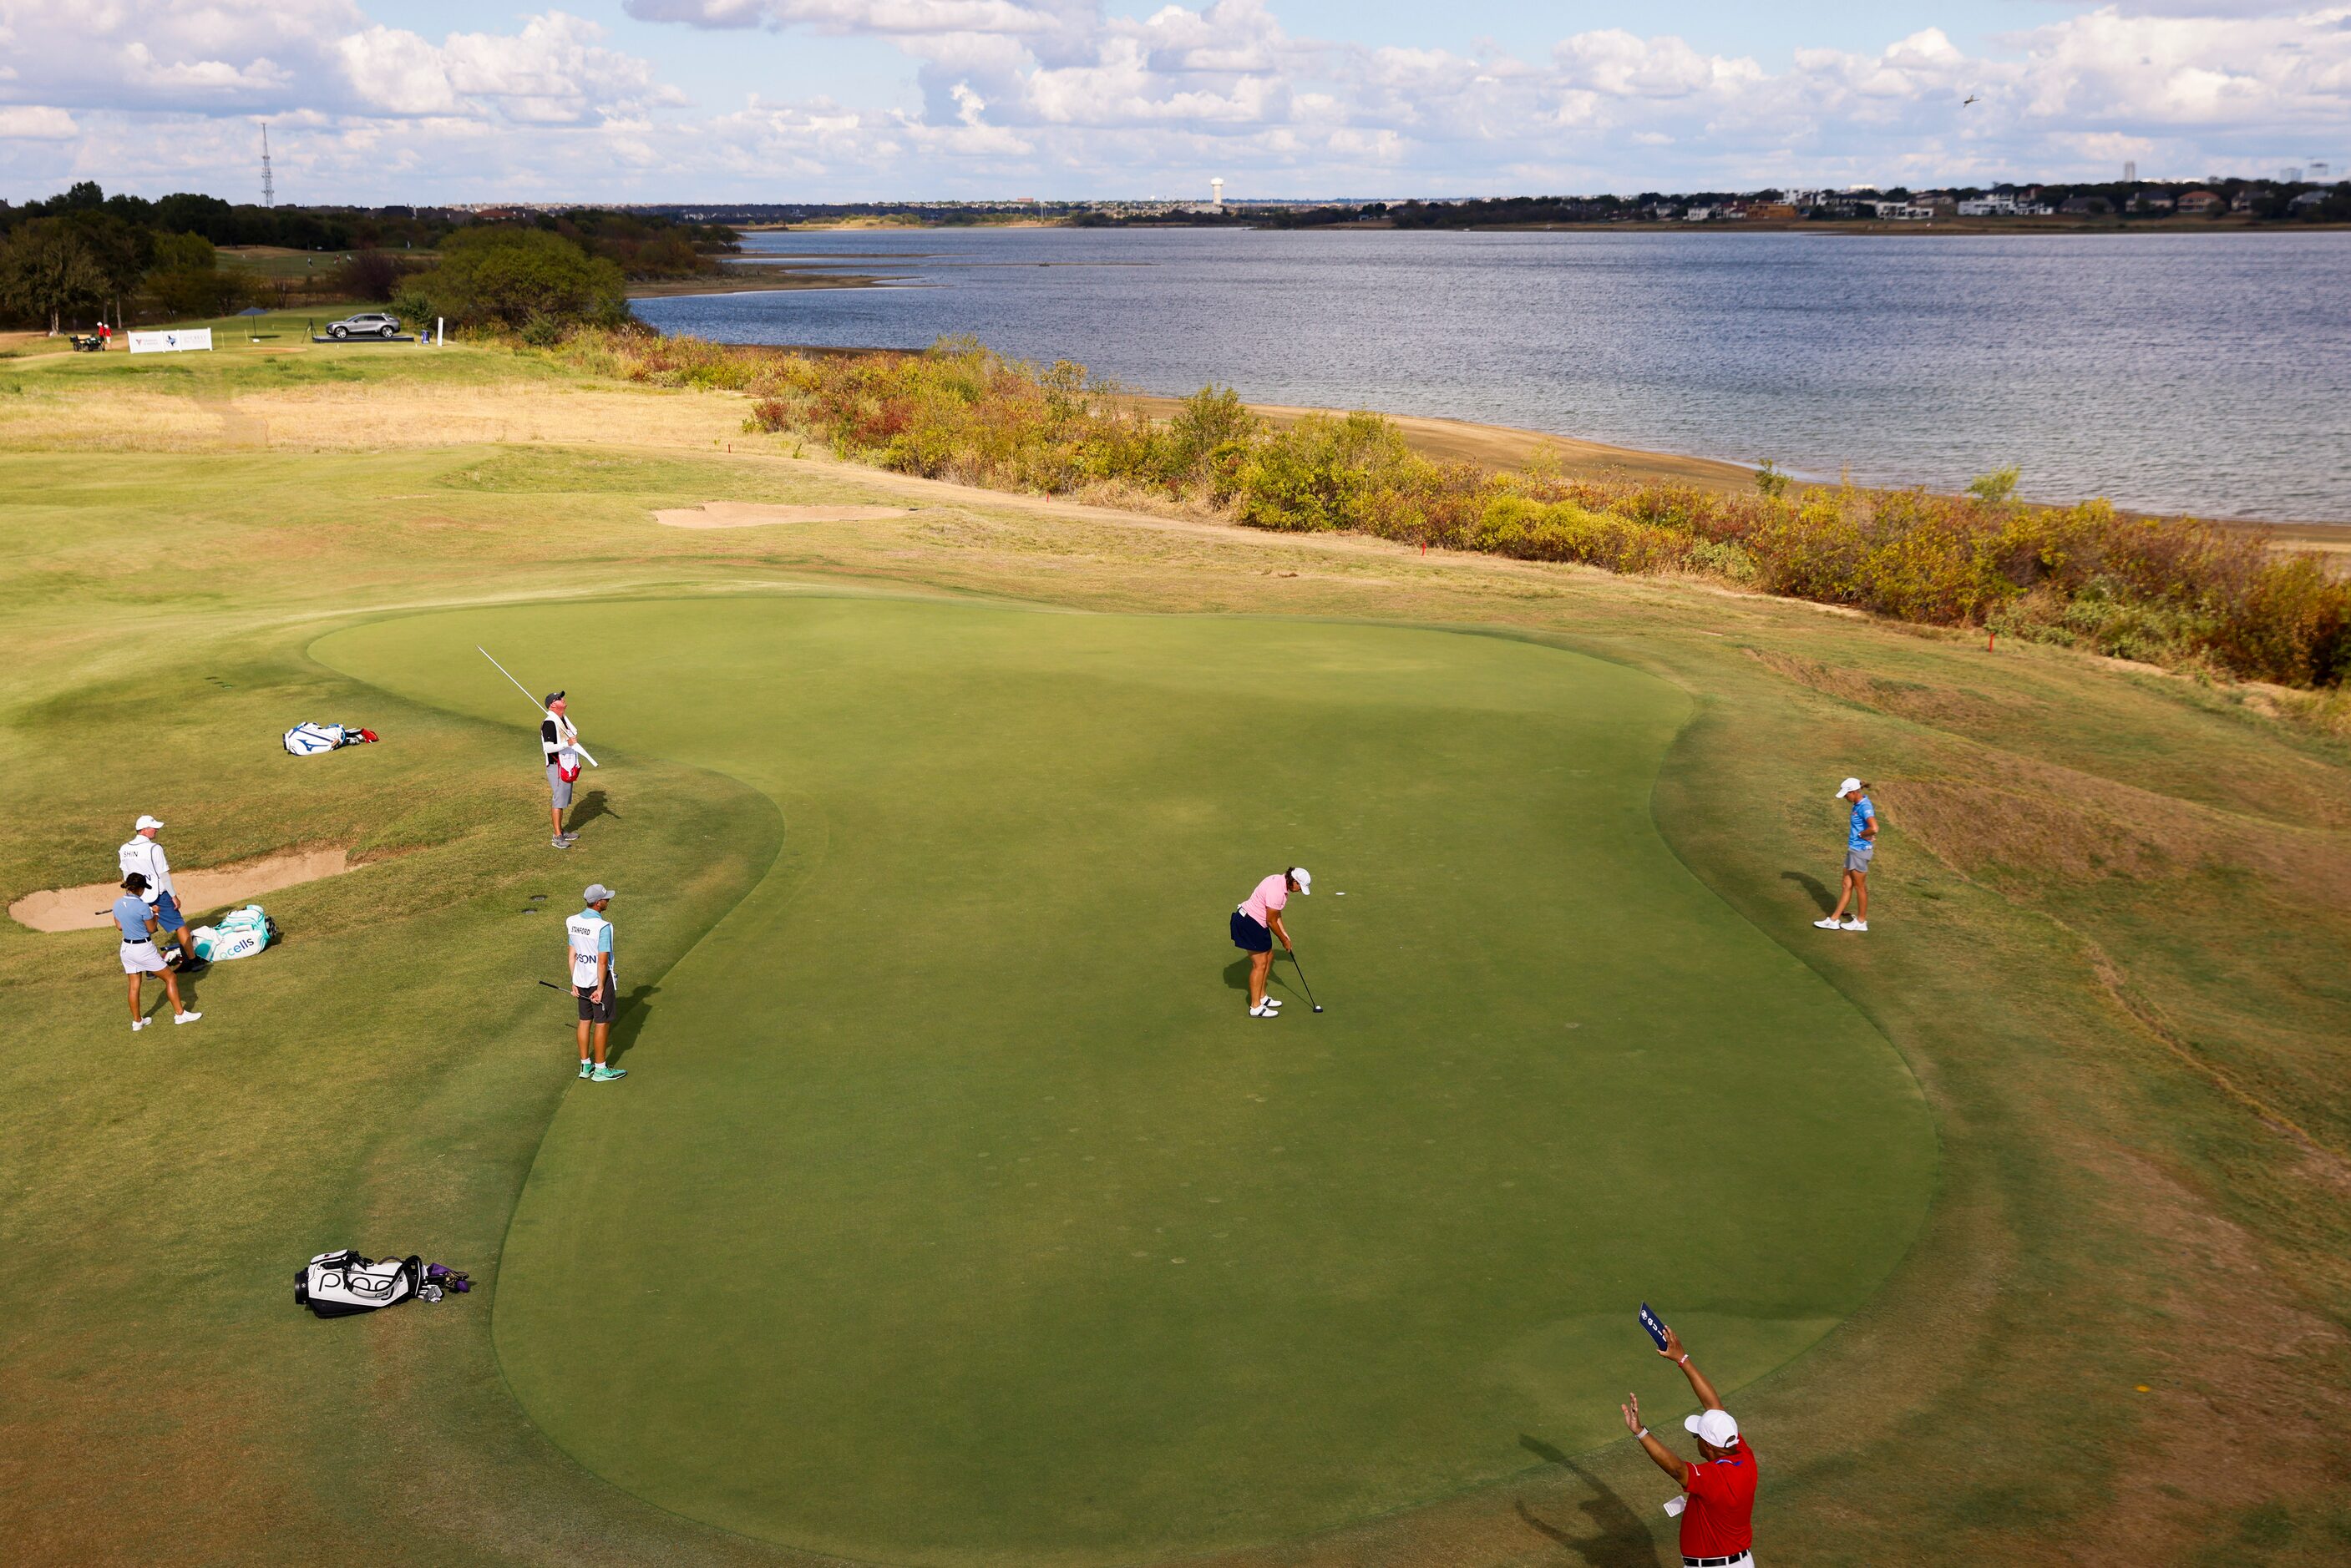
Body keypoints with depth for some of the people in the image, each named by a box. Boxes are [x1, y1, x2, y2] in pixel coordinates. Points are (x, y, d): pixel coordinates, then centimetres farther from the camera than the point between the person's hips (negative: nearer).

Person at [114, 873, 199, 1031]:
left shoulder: (117, 904, -2)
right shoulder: (142, 906, -22)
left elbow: (119, 926, 12)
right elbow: (152, 929, -11)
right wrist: (155, 914, 5)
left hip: (126, 948, 7)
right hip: (144, 949, -7)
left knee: (134, 985, 17)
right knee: (170, 978, 7)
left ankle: (137, 1021, 24)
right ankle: (179, 1014, 10)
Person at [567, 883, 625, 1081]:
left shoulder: (572, 922, -1)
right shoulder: (603, 927, -23)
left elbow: (572, 955, 6)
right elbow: (602, 961, -21)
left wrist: (574, 982, 13)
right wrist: (600, 988, -14)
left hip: (581, 980, 7)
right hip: (600, 979, -7)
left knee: (585, 1021, 17)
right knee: (602, 1024, 5)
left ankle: (585, 1065, 27)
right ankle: (600, 1069, 14)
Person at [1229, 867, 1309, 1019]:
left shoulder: (1282, 882, 2)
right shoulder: (1276, 891, -28)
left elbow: (1275, 913, 14)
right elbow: (1271, 921, -18)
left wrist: (1284, 933, 10)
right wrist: (1284, 940, -5)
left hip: (1257, 923, 10)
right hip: (1248, 924, -10)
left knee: (1268, 957, 16)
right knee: (1260, 963, -7)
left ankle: (1261, 997, 28)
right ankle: (1255, 1007, -2)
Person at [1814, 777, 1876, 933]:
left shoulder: (1865, 807, -21)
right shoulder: (1858, 804, 7)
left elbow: (1874, 828, -36)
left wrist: (1861, 834, -17)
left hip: (1860, 851, -9)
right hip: (1853, 850, 9)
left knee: (1860, 887, 5)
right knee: (1847, 886, 12)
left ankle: (1861, 921, 19)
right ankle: (1834, 920, 17)